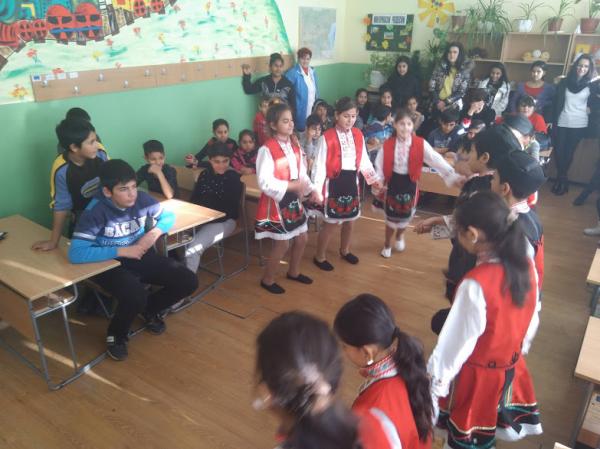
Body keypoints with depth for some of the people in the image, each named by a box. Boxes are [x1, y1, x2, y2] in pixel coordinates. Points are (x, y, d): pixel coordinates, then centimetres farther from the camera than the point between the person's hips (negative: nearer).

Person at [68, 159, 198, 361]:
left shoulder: (142, 198, -10)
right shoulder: (95, 211, -23)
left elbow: (169, 216, 7)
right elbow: (75, 253, -30)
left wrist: (154, 233, -15)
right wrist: (122, 251, -29)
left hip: (142, 257, 5)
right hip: (111, 265, -5)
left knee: (188, 281, -8)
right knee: (135, 295, -35)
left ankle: (150, 309, 21)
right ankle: (116, 335, 1)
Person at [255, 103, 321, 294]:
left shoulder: (295, 147, 6)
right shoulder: (267, 150, -19)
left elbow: (302, 174, 7)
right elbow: (265, 183, -23)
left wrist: (312, 190, -10)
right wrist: (291, 186, -29)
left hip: (293, 200, 8)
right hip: (276, 202, -8)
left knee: (301, 238, 17)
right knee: (282, 243, 1)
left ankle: (293, 272, 41)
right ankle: (267, 280, 23)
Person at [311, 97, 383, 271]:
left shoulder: (358, 135, 3)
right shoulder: (327, 137, -14)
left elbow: (364, 160, 10)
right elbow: (320, 165, -14)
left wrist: (374, 178, 6)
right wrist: (316, 189, -19)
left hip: (352, 182, 6)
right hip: (334, 183, -5)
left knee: (350, 220, 17)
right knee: (332, 222, 2)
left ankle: (345, 250, 41)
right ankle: (320, 256, 21)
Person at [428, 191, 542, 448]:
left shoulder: (476, 284, -34)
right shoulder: (526, 266, -12)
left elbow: (456, 342, -25)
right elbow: (532, 317, 4)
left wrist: (433, 386, -13)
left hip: (477, 374, -6)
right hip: (512, 366, 6)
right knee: (491, 426, 30)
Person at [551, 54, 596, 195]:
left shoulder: (590, 85, 2)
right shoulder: (564, 82, 3)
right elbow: (557, 103, 1)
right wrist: (552, 120, -3)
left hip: (578, 125, -1)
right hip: (561, 123, 1)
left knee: (569, 152, 6)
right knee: (558, 151, 2)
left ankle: (561, 179, 22)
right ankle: (562, 178, 21)